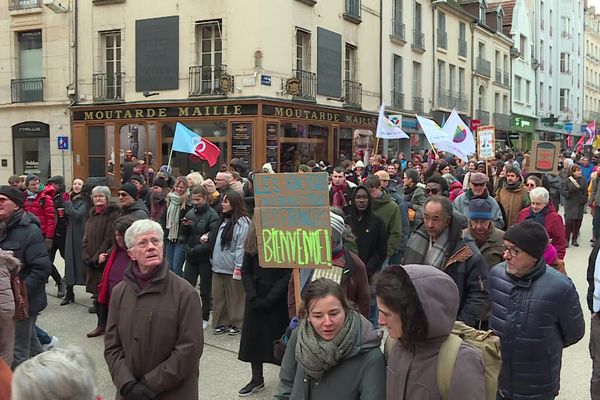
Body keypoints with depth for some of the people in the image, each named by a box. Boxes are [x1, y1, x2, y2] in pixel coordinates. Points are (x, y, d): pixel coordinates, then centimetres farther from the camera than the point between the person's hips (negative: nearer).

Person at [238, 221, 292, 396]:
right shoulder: (252, 239, 5)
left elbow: (289, 274, -12)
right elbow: (245, 271, 5)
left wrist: (269, 299, -15)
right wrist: (253, 296, -8)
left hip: (278, 299, -4)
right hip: (255, 297, 5)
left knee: (280, 339, 1)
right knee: (253, 337, 10)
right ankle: (257, 379, 24)